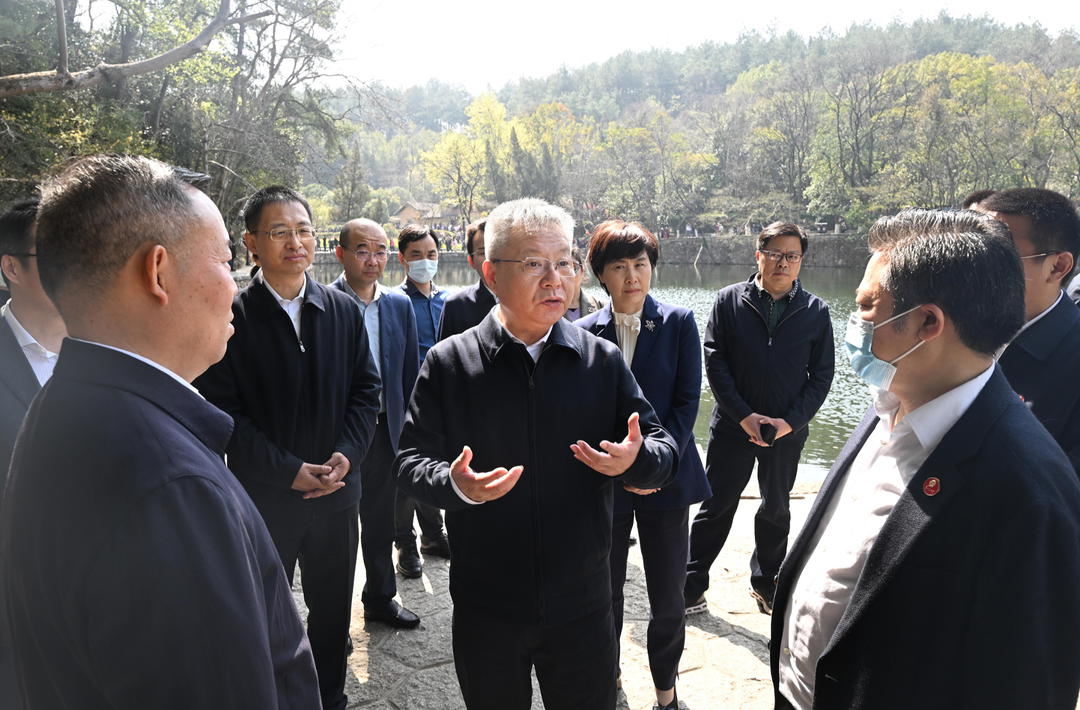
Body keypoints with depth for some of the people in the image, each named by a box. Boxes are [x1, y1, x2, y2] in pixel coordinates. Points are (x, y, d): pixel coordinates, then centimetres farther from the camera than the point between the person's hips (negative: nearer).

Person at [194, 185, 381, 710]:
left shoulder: (344, 311, 2)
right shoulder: (231, 317, -10)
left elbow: (366, 390, 4)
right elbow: (222, 411, -12)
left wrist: (346, 454, -11)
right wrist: (290, 471, -15)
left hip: (336, 491, 3)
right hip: (263, 497, -3)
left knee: (333, 608, 18)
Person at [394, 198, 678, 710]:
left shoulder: (603, 361, -2)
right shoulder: (448, 363, -6)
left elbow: (664, 451, 1)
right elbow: (411, 461, -4)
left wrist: (636, 460, -22)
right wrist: (456, 485, -25)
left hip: (582, 605, 1)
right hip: (485, 610, 0)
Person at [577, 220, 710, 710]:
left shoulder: (679, 323, -1)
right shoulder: (585, 332, 1)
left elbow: (687, 401, -5)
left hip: (667, 480, -1)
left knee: (668, 596, 8)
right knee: (605, 590, 13)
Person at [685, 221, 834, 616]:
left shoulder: (816, 311, -1)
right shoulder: (729, 301, -5)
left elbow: (822, 375, 1)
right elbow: (714, 362, -7)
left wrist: (790, 421, -11)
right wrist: (744, 415, -14)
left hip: (787, 432, 2)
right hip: (732, 427, -2)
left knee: (776, 510, 18)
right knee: (715, 509, 7)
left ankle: (765, 584, 37)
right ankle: (691, 586, 22)